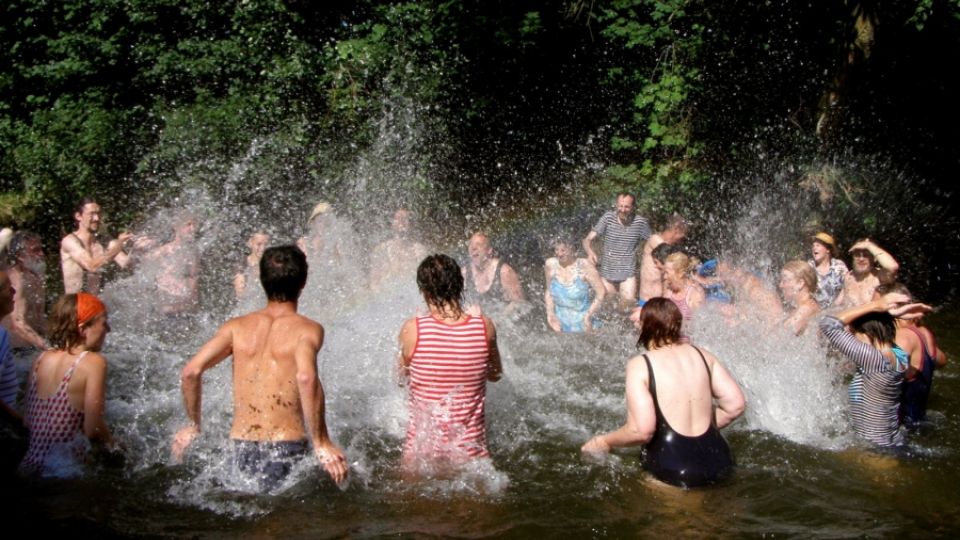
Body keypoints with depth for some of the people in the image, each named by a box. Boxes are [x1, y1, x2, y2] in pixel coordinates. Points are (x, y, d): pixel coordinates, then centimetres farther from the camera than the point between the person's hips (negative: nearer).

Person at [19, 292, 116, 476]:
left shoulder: (42, 358, 7)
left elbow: (27, 420, 11)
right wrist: (117, 446, 3)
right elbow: (93, 429, -14)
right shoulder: (94, 362, -11)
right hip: (63, 472, -7)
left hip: (29, 465, 7)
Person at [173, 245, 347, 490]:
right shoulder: (308, 329, -4)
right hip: (286, 448, -4)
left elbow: (190, 372, -1)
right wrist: (321, 443, -19)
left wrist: (194, 426, 12)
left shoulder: (237, 327, 8)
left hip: (240, 447, 4)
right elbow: (306, 378, -22)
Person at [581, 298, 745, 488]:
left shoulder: (640, 364, -9)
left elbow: (642, 430, -18)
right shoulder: (702, 355, 8)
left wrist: (604, 441, -1)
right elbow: (736, 404, 5)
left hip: (675, 469, -7)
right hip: (718, 461, 7)